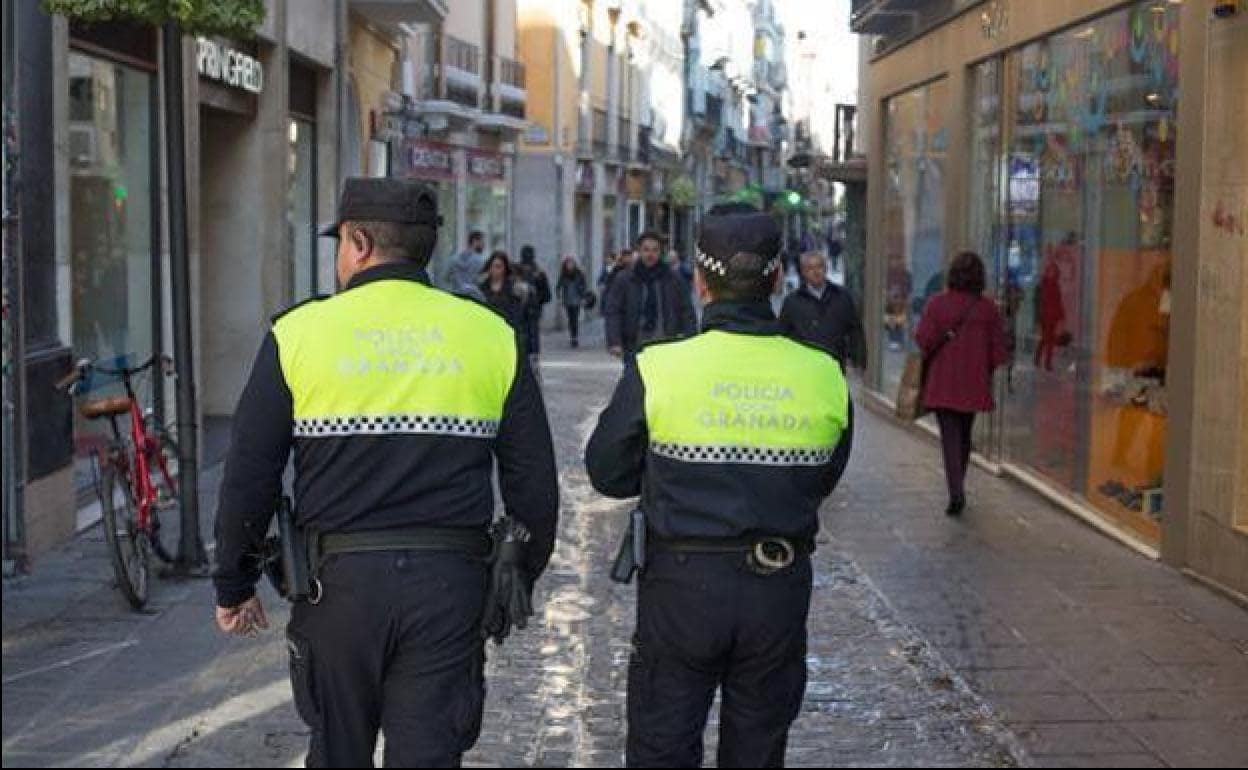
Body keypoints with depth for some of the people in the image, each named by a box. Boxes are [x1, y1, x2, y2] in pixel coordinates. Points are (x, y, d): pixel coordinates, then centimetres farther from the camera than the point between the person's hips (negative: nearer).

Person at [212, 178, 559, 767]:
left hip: (340, 580, -1)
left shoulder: (298, 333, -2)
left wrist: (233, 585, 11)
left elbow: (248, 480, -1)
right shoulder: (492, 336, 3)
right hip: (451, 582, 1)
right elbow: (534, 485, 5)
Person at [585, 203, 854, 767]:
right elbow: (823, 482, 9)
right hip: (781, 592, 3)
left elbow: (608, 474, -1)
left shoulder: (656, 369, -13)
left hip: (683, 585, -2)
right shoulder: (824, 376, -5)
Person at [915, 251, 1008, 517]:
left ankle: (956, 492, -16)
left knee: (950, 436, -2)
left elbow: (923, 340, -11)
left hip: (942, 382, -2)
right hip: (974, 383, 2)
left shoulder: (937, 303, -7)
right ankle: (957, 489, 32)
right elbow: (998, 349, -1)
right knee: (965, 435, 19)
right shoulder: (988, 308, -2)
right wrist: (990, 375, 13)